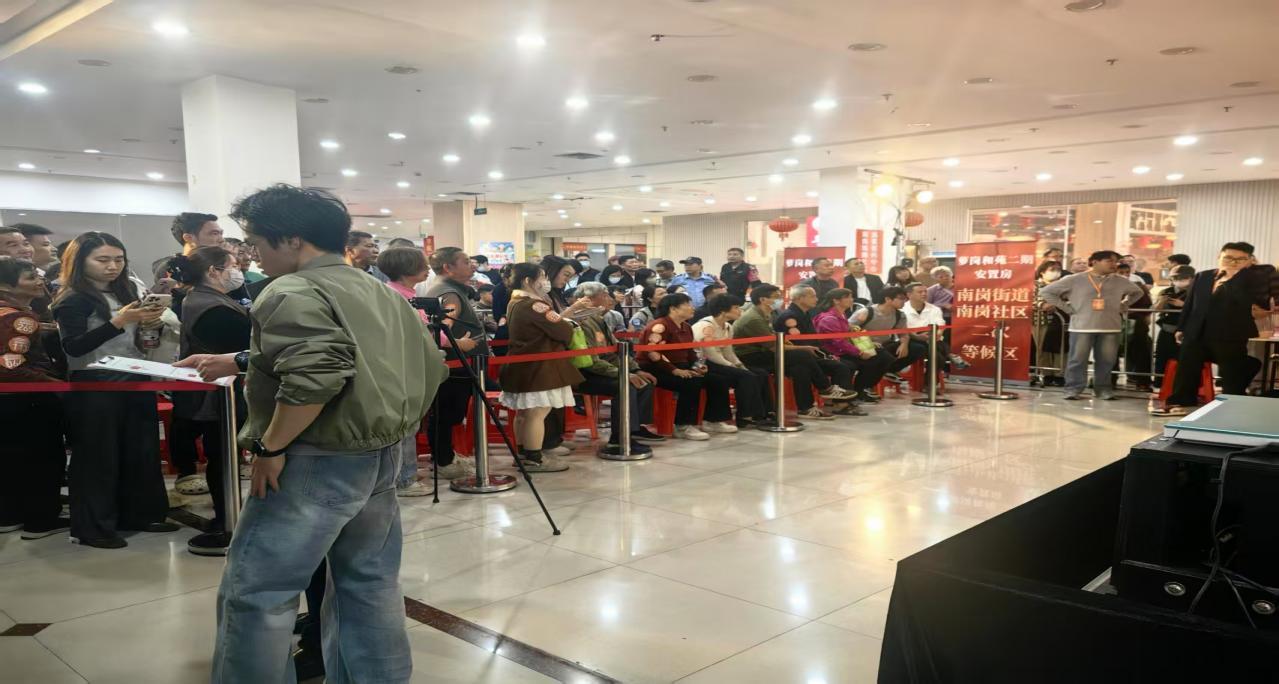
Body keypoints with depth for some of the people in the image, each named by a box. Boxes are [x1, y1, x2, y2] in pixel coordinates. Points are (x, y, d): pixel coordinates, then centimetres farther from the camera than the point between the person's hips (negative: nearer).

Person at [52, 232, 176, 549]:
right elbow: (73, 347, -20)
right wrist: (118, 321, -27)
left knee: (141, 450, 12)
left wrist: (151, 323, -2)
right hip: (94, 385, -7)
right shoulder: (72, 299, -10)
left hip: (136, 380, 7)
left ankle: (139, 514, 25)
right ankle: (92, 528, 12)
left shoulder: (127, 290, 10)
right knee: (97, 455, 1)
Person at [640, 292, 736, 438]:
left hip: (681, 368, 10)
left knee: (719, 381, 0)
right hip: (656, 370, -10)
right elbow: (654, 354, -26)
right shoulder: (660, 326, -16)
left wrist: (697, 365, 1)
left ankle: (712, 420, 10)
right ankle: (683, 426, -25)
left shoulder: (686, 327, 14)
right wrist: (675, 370, -29)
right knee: (692, 383, -35)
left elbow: (690, 351, 22)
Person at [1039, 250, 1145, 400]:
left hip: (1110, 327, 3)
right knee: (1078, 360, -2)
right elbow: (1046, 292, -1)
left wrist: (1122, 306, 14)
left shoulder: (1120, 281, 9)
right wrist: (1067, 308, -4)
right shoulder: (1074, 280, -3)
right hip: (1082, 326, -3)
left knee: (1106, 360, 6)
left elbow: (1138, 292, 28)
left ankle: (1103, 389, 18)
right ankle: (1073, 389, 5)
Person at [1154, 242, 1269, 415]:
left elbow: (1247, 301, -22)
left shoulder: (1254, 278, -5)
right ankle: (1180, 403, 21)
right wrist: (1181, 328, 10)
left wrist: (1232, 278, -20)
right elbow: (1189, 303, 13)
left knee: (1233, 376, 4)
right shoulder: (1202, 276, 9)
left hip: (1232, 337, -4)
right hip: (1196, 334, 4)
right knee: (1186, 370, 10)